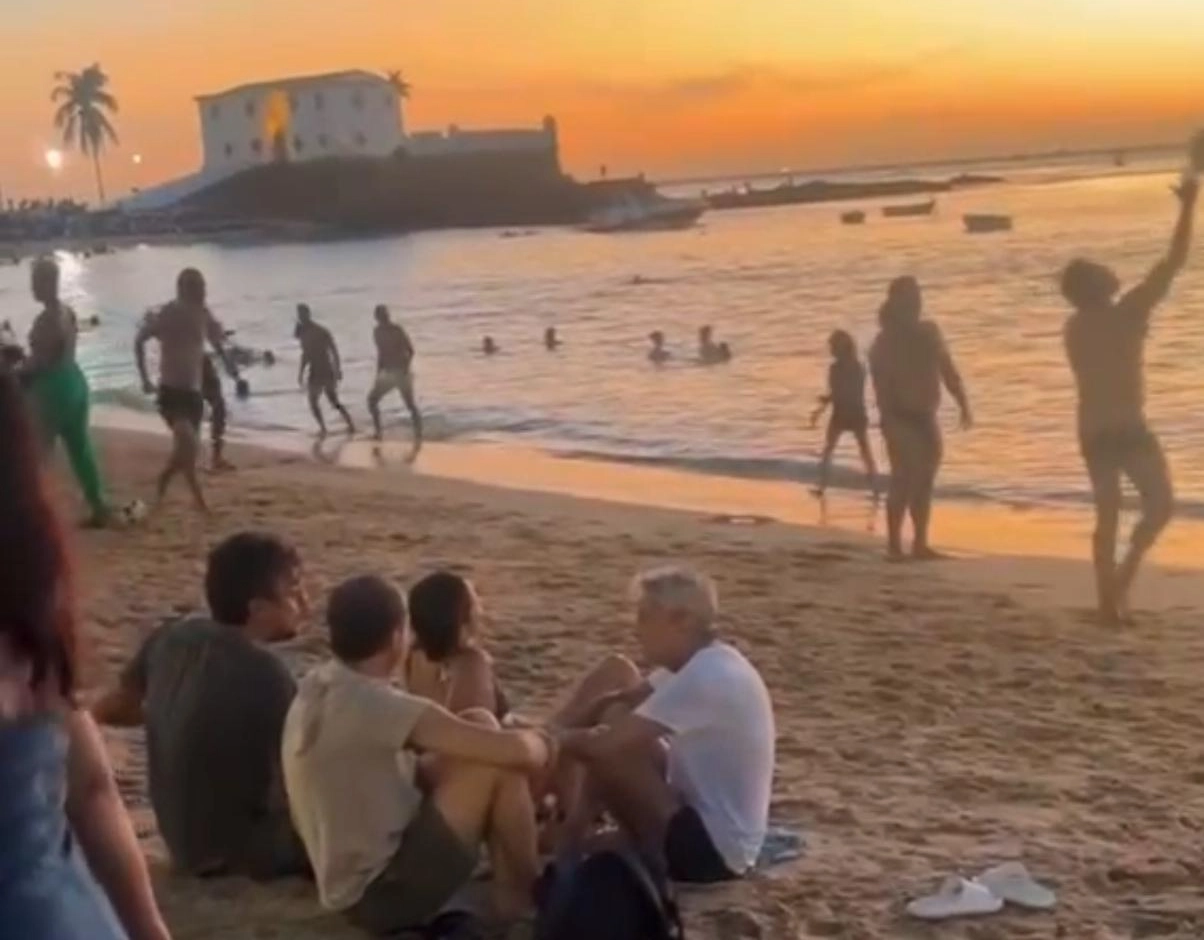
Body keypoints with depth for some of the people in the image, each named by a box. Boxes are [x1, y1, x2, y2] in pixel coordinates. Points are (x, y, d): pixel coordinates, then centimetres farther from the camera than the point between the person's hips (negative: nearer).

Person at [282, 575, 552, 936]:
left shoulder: (315, 691, 4)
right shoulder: (377, 706, -23)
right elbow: (514, 751, -24)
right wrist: (540, 743, -1)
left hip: (354, 888, 9)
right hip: (383, 892, -9)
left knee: (480, 726, 11)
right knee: (501, 765, -13)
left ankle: (509, 884, 14)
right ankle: (523, 893, 7)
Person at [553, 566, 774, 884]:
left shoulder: (705, 678, -26)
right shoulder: (707, 663, 5)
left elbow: (604, 744, -28)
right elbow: (618, 701, 8)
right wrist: (561, 728, -7)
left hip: (708, 849, -10)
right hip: (711, 829, 10)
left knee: (608, 751, -22)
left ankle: (568, 846, 2)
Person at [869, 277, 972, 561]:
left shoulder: (929, 332, 9)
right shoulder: (885, 342, -7)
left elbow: (949, 371, 12)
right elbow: (881, 385, -14)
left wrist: (964, 405, 5)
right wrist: (890, 420, -24)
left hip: (925, 417, 6)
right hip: (901, 419, -6)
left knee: (924, 481, 7)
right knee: (904, 479, -12)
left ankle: (920, 543, 13)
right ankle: (894, 545, -8)